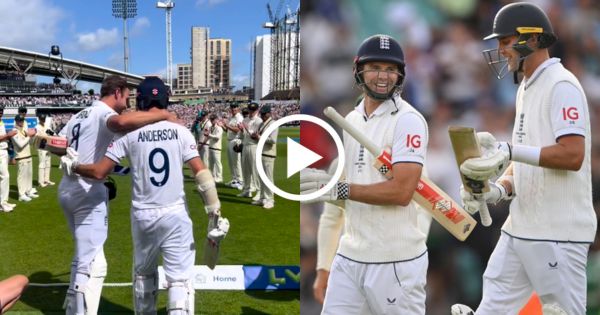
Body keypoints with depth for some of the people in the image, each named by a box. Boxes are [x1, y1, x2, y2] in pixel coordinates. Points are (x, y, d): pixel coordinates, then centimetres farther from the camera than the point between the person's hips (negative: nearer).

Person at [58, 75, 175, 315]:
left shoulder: (78, 116, 16)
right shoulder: (105, 113, -12)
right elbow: (122, 122, -36)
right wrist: (163, 114, -28)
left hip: (67, 190, 10)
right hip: (89, 193, -10)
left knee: (83, 256, 24)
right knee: (92, 263, -8)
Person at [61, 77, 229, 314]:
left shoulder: (130, 132, -4)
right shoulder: (181, 131, -3)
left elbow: (99, 172, -6)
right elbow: (201, 173, -8)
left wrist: (72, 166, 13)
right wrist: (216, 213, -5)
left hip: (142, 216, 2)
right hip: (175, 215, -1)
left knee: (144, 273, 23)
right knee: (180, 277, -1)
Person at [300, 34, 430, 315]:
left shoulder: (408, 120, -12)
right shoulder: (351, 118, 12)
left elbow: (402, 191, -21)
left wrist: (341, 189, -21)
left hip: (395, 260, -7)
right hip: (349, 254, 7)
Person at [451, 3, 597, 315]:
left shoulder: (561, 85, -11)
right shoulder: (526, 88, 16)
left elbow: (572, 155, -22)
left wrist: (510, 151, -28)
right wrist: (500, 188, 3)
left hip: (557, 233, -9)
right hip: (519, 227, 9)